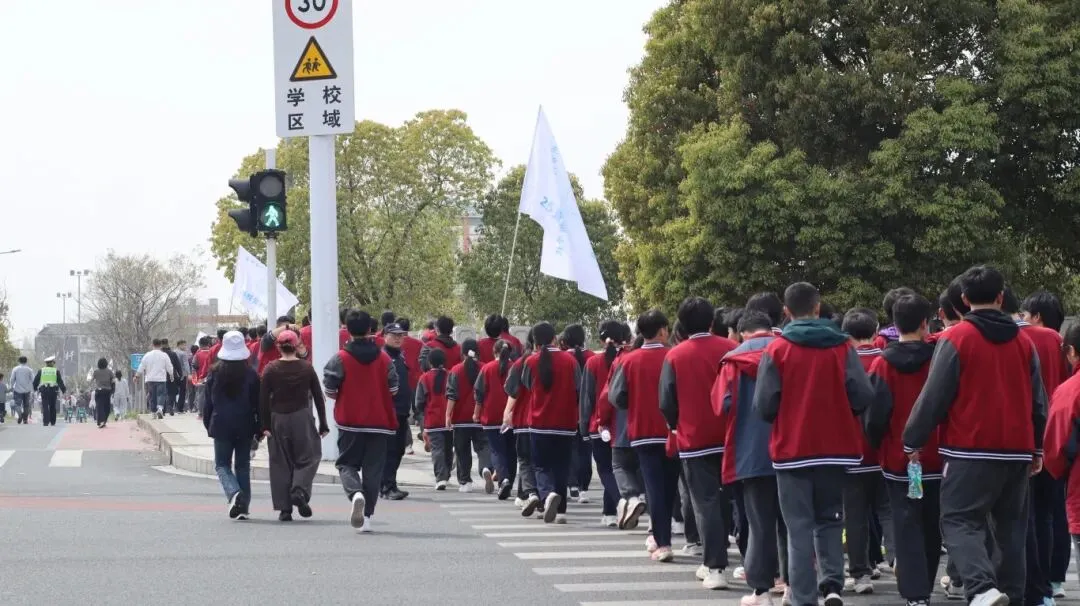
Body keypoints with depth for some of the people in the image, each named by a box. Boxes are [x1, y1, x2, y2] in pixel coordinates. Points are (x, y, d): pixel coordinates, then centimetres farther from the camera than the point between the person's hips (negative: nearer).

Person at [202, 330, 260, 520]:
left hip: (221, 426, -1)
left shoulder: (215, 373, -4)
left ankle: (234, 493, -21)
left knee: (222, 464, 7)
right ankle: (243, 506, 8)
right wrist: (259, 428, 7)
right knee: (243, 466, 10)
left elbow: (208, 401, 2)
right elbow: (258, 403, 0)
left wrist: (208, 424, 13)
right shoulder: (251, 375, -3)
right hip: (245, 427, 1)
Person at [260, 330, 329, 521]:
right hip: (302, 419, 0)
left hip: (278, 420, 0)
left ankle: (284, 509, 3)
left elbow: (263, 399, -6)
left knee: (281, 463, 6)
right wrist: (323, 425, 8)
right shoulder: (307, 368, 0)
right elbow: (318, 397, 2)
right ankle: (299, 490, -14)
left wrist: (264, 425, -3)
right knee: (308, 457, 12)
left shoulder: (271, 369, -3)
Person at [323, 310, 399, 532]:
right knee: (373, 469, 6)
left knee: (347, 463, 9)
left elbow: (330, 391, -6)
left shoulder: (340, 359, -7)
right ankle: (367, 516, 3)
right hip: (379, 422, 2)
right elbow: (393, 389, 3)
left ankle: (355, 493, -22)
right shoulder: (384, 358, 0)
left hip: (349, 422, -2)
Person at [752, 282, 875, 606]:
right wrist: (838, 410, 11)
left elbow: (764, 405, -11)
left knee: (800, 527, 4)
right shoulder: (842, 347, -3)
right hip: (835, 448, 2)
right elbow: (863, 397, -9)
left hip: (792, 450, -2)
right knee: (829, 520, 17)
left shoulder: (776, 351, -8)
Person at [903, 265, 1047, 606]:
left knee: (959, 521, -4)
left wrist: (913, 440, 1)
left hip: (971, 450, -5)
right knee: (1012, 526, 13)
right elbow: (1038, 400, 15)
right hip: (1017, 450, 5)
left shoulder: (956, 339, -7)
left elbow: (934, 396, -8)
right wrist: (1038, 448, 23)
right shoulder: (1023, 342, 10)